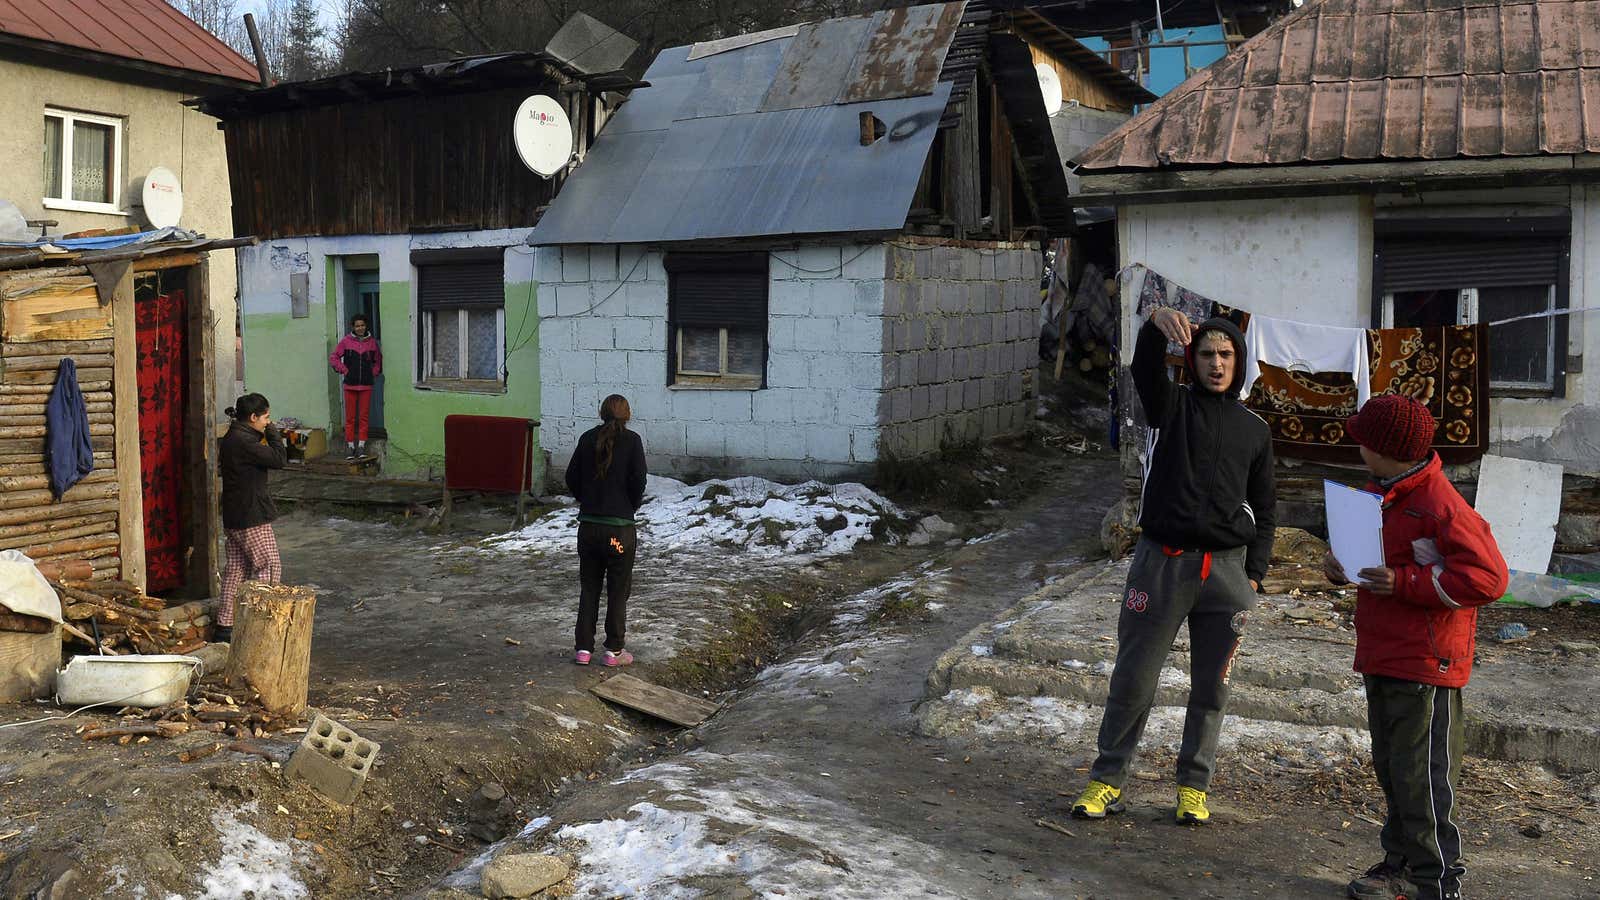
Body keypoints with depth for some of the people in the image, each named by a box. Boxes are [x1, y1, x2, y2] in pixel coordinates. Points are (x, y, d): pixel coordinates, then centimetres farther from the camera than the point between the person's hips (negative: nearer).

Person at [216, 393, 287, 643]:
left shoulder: (230, 439, 12)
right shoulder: (244, 442, -20)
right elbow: (279, 459, -18)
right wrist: (273, 433, -8)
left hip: (232, 517, 10)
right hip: (251, 519, -10)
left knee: (236, 568, 13)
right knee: (269, 567, -2)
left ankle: (224, 627, 17)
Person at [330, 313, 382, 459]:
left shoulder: (372, 342, 5)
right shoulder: (346, 341, -1)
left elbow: (378, 359, 19)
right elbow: (333, 357, 7)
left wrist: (375, 373, 8)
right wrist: (344, 370, -1)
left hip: (366, 384, 1)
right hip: (350, 384, -1)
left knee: (364, 416, 2)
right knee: (350, 417, 2)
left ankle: (361, 446, 8)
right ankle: (350, 446, 8)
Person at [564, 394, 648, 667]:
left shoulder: (588, 438, 3)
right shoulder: (632, 441, -7)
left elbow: (571, 477, 3)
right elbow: (638, 480, -12)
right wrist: (633, 505, 6)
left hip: (588, 525, 3)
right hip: (620, 527, -3)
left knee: (589, 589, 13)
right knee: (618, 591, 7)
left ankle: (583, 648, 13)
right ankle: (614, 650, 11)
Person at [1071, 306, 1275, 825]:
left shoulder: (1254, 430, 13)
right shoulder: (1172, 406, 5)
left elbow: (1263, 510, 15)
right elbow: (1145, 370, -17)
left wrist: (1254, 576, 6)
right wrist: (1157, 327, -38)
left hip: (1226, 570, 3)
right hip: (1162, 562, -2)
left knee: (1211, 687, 9)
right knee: (1132, 680, 2)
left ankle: (1193, 787, 23)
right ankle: (1107, 779, 16)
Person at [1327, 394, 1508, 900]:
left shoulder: (1441, 506, -18)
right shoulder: (1381, 493, 11)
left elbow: (1487, 578, -21)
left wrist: (1403, 582, -23)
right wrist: (1343, 568, 5)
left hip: (1425, 665, -9)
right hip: (1382, 658, 9)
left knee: (1421, 777, -3)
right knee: (1391, 768, 17)